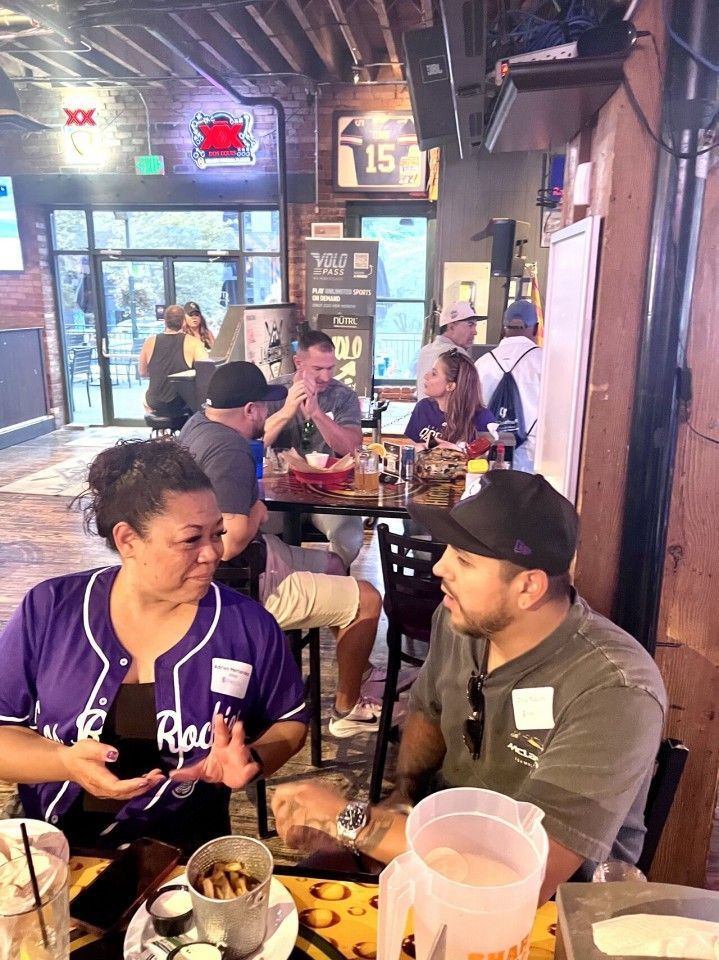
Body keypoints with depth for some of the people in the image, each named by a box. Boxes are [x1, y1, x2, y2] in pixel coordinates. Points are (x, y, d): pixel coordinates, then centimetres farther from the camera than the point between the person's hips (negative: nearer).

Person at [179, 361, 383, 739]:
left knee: (333, 564, 26)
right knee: (367, 600, -4)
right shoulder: (228, 450, -28)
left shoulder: (198, 423, 3)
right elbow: (229, 543, -36)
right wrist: (257, 512, -17)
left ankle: (355, 664, 40)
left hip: (242, 566, 11)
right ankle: (347, 709, 15)